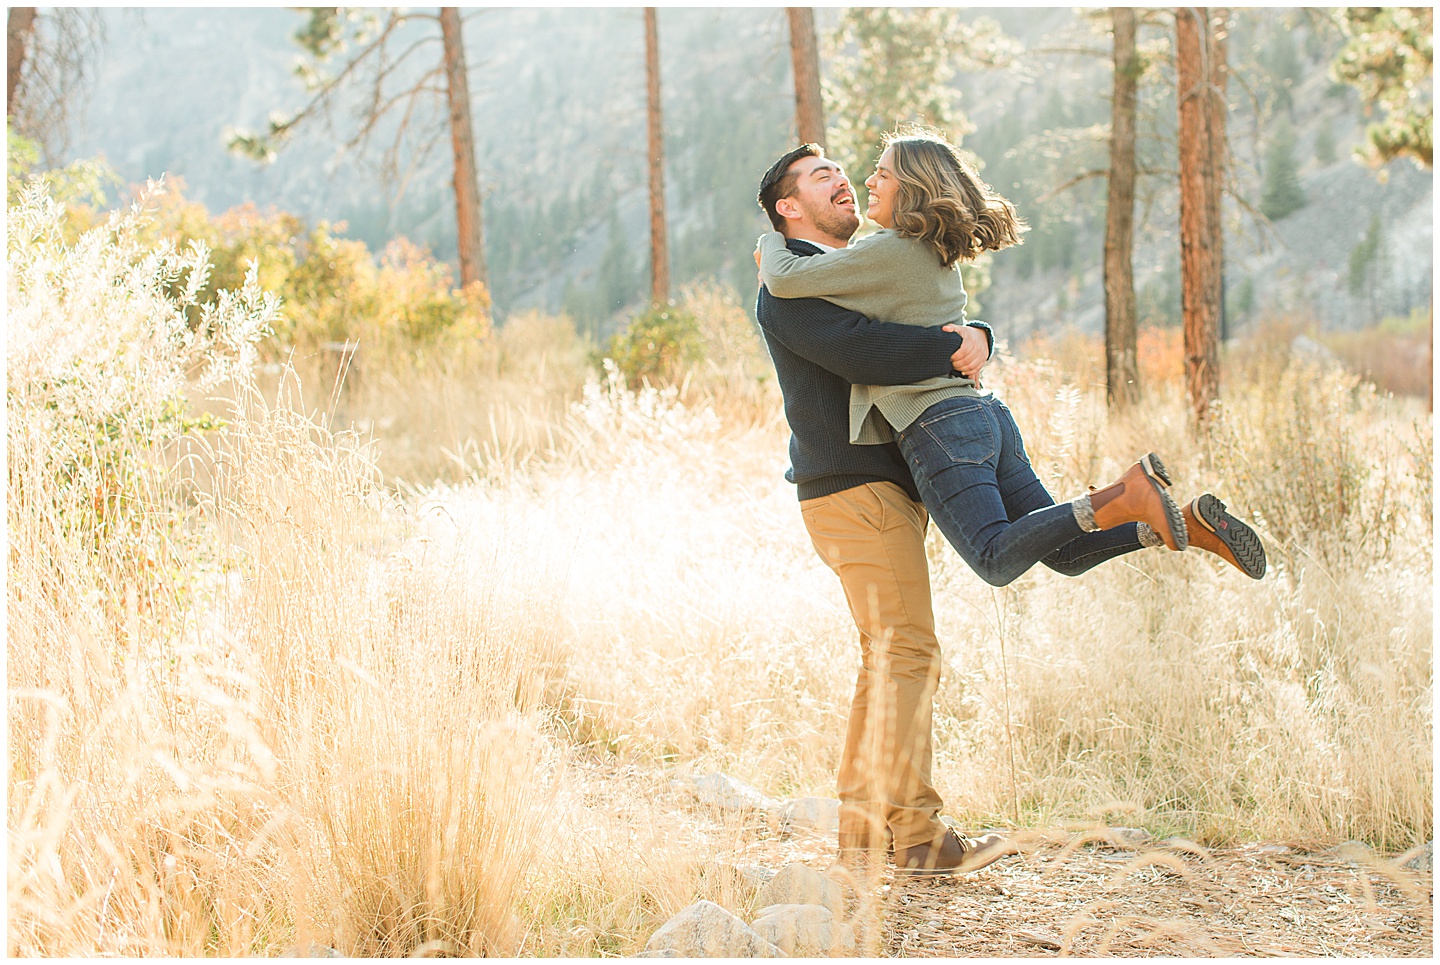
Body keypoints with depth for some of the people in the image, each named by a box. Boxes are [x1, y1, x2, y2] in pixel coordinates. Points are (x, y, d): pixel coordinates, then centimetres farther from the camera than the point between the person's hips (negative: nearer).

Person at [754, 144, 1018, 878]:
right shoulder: (790, 286, -8)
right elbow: (861, 354, -25)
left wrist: (975, 339, -5)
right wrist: (953, 348, -16)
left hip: (890, 491, 10)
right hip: (854, 492, -10)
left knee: (889, 659, 9)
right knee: (907, 654, -13)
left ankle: (863, 831, 12)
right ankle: (917, 835, -12)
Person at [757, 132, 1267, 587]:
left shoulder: (891, 251, -9)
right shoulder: (937, 254, 19)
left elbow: (785, 280, -11)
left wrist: (772, 242, 9)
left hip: (939, 423, -9)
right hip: (988, 414, 9)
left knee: (998, 560, -15)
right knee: (1063, 553, 11)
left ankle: (1124, 497, -25)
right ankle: (1189, 524, -2)